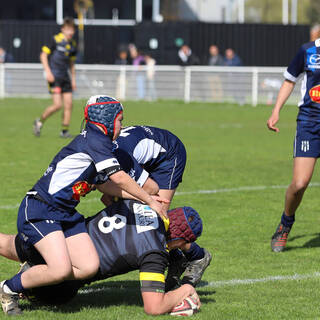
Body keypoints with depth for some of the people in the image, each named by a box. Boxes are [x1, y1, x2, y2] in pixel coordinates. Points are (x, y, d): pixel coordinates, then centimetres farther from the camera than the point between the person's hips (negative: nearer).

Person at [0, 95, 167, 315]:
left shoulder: (94, 140, 17)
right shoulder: (95, 139, -11)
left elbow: (103, 184, 24)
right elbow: (118, 178, -15)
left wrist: (143, 198, 21)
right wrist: (150, 201, -5)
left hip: (66, 214, 10)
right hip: (39, 212, -10)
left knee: (89, 267, -7)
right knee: (61, 270, -23)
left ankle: (36, 276, 12)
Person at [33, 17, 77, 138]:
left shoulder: (73, 45, 10)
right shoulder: (56, 40, -9)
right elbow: (43, 55, -6)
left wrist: (73, 79, 17)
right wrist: (48, 72, -14)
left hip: (65, 77, 6)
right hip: (54, 77, -6)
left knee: (69, 104, -2)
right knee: (57, 104, -14)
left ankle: (64, 131, 7)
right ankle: (39, 122, 8)